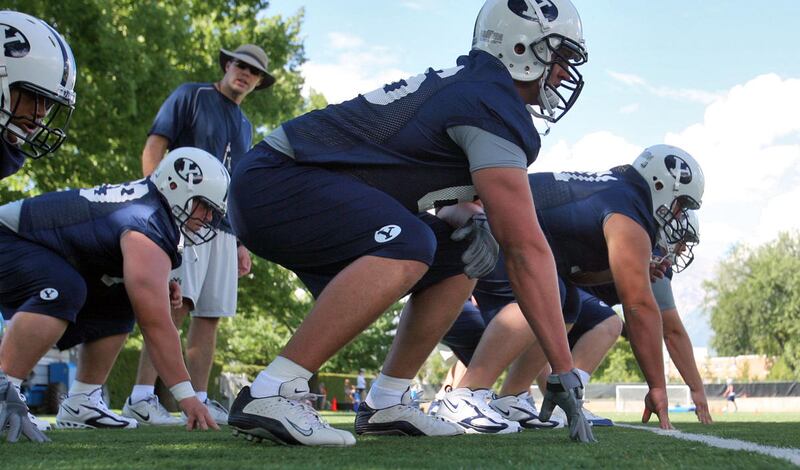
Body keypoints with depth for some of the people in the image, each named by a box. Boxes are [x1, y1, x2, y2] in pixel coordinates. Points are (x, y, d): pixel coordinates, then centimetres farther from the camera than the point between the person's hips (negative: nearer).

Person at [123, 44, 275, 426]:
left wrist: (241, 244, 19)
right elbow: (154, 148, -3)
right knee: (177, 303, -19)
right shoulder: (191, 96, 5)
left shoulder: (244, 127, 24)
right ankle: (141, 397, -21)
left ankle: (199, 400, 6)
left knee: (210, 315, 3)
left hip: (223, 227, 7)